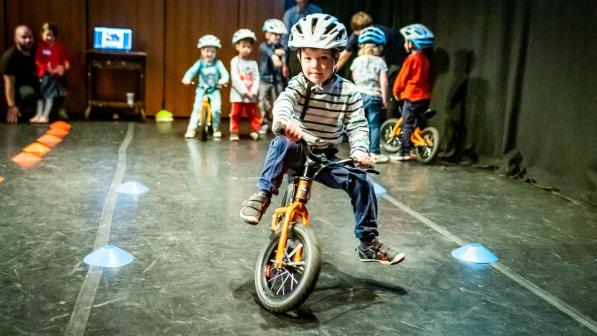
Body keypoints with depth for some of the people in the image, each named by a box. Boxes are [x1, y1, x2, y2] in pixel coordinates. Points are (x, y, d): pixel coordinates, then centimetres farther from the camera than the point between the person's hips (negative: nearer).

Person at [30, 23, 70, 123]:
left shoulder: (59, 47, 0)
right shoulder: (40, 46, 0)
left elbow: (65, 60, 5)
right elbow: (37, 61, -4)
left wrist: (64, 67, -16)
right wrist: (46, 68, -17)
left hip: (55, 74, -2)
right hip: (43, 74, 2)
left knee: (50, 94, -5)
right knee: (41, 94, 5)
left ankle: (45, 115, -3)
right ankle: (39, 114, 9)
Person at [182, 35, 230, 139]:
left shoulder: (218, 63, -5)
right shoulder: (200, 63, -4)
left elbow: (224, 72, -17)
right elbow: (192, 71, -16)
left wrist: (224, 79, -41)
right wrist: (186, 78, -36)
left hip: (214, 90, -1)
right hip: (202, 89, 1)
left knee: (216, 109, -17)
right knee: (197, 108, -14)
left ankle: (216, 129, 5)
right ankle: (191, 129, -7)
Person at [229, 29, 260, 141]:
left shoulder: (253, 63, 6)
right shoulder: (235, 61, -3)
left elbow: (256, 78, 1)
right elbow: (235, 78, -11)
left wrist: (253, 91, -13)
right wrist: (244, 91, -17)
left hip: (251, 95, 3)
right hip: (238, 94, -2)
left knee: (253, 114, 5)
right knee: (235, 114, 0)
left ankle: (255, 131, 12)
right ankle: (234, 132, 7)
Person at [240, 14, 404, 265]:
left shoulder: (348, 91, -4)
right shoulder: (299, 84, -10)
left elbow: (357, 125, -5)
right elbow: (284, 101, -31)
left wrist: (360, 149, -26)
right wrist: (285, 120, -55)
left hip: (326, 158, 2)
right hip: (297, 152, -2)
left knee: (361, 181, -13)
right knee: (282, 144, -36)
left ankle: (368, 242, 1)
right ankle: (263, 195, -21)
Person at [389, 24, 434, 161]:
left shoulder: (411, 59, -13)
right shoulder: (425, 58, 10)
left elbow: (402, 78, -8)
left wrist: (396, 91, 7)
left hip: (412, 96, -8)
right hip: (425, 96, 8)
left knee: (407, 124, -4)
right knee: (417, 123, 16)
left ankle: (404, 152, -4)